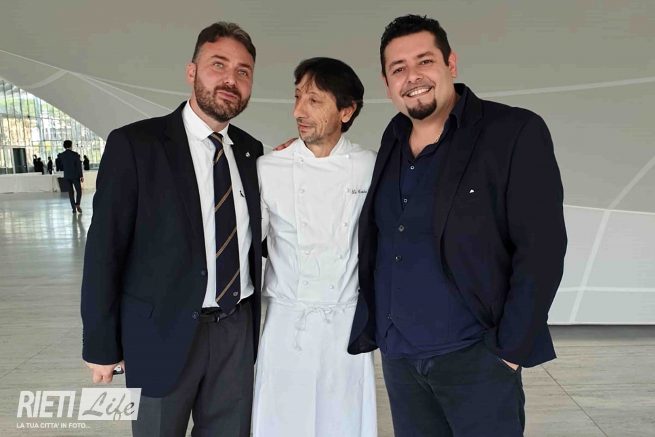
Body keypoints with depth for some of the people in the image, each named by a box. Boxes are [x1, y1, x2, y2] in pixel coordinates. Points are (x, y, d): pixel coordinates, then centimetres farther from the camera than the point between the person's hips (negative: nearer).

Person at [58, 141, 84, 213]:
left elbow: (61, 167, 7)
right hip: (75, 175, -3)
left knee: (70, 192, 7)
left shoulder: (61, 155, 2)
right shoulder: (75, 154, -7)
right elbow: (79, 166, -8)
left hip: (66, 176, 3)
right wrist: (81, 176, -5)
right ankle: (77, 204, -13)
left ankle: (74, 208, 4)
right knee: (79, 190, 6)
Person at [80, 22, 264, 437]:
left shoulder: (252, 150, 4)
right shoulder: (134, 143, -10)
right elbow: (104, 248, -9)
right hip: (164, 331, -3)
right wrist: (102, 344, -7)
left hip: (238, 328, 4)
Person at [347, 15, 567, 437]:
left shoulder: (515, 132, -9)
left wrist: (510, 348, -13)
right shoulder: (393, 142, 7)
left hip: (474, 355, -5)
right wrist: (369, 328, 10)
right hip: (397, 355, 5)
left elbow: (541, 247, -12)